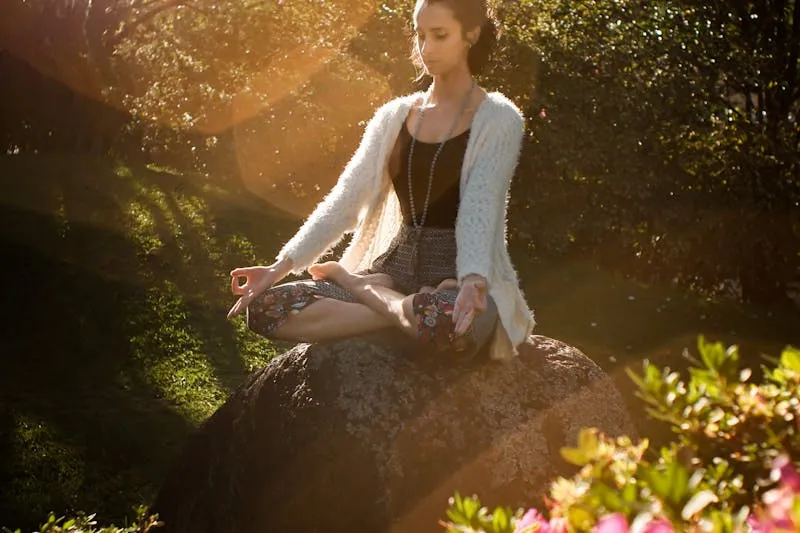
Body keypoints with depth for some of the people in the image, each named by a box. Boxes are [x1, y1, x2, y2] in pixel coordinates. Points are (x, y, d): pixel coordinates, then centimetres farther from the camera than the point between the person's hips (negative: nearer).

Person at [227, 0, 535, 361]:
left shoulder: (498, 120, -4)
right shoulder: (394, 116, 11)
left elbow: (480, 210, -19)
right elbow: (345, 200, 4)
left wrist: (473, 281, -39)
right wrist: (280, 267, -8)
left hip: (457, 277, -4)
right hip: (396, 267, 4)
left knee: (444, 321, -43)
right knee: (266, 307, -16)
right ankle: (408, 309, -14)